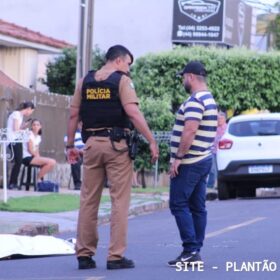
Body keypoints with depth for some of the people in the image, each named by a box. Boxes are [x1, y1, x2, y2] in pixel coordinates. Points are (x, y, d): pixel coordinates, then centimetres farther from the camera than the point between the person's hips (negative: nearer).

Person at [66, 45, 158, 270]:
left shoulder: (85, 81, 10)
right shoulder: (122, 80, -5)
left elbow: (74, 115, 9)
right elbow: (133, 113, -15)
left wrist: (70, 145, 16)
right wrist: (152, 141, -14)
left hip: (92, 144, 5)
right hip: (116, 144, -5)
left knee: (88, 200, 9)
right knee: (120, 201, -1)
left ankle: (84, 254, 9)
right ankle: (116, 256, -4)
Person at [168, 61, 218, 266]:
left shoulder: (195, 101, -16)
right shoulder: (210, 100, 16)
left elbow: (190, 131, -25)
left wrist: (178, 158, -21)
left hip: (189, 163, -10)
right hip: (204, 159, 10)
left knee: (179, 205, -8)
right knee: (197, 207, 8)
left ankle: (190, 251, -13)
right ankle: (196, 252, 8)